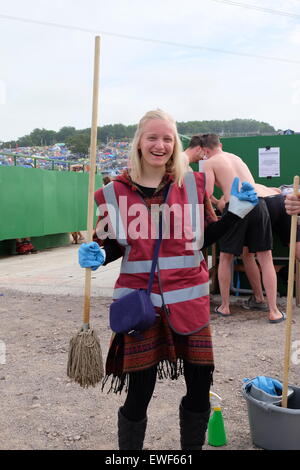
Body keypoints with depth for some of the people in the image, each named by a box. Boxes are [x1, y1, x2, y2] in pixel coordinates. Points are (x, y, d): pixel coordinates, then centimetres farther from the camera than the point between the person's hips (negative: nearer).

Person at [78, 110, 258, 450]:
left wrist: (236, 211, -2)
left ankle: (192, 447, 37)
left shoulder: (193, 184, 3)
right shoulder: (115, 192, -1)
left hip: (189, 300, 2)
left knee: (200, 388, 11)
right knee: (138, 394, 6)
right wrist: (96, 256, -15)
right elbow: (113, 247, 6)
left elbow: (205, 237, 9)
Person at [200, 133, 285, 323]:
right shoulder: (236, 157, 26)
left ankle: (224, 306, 23)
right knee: (266, 258, 9)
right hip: (258, 202, 4)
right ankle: (274, 311, 9)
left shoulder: (209, 163, 9)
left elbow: (207, 194, -2)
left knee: (226, 258, 15)